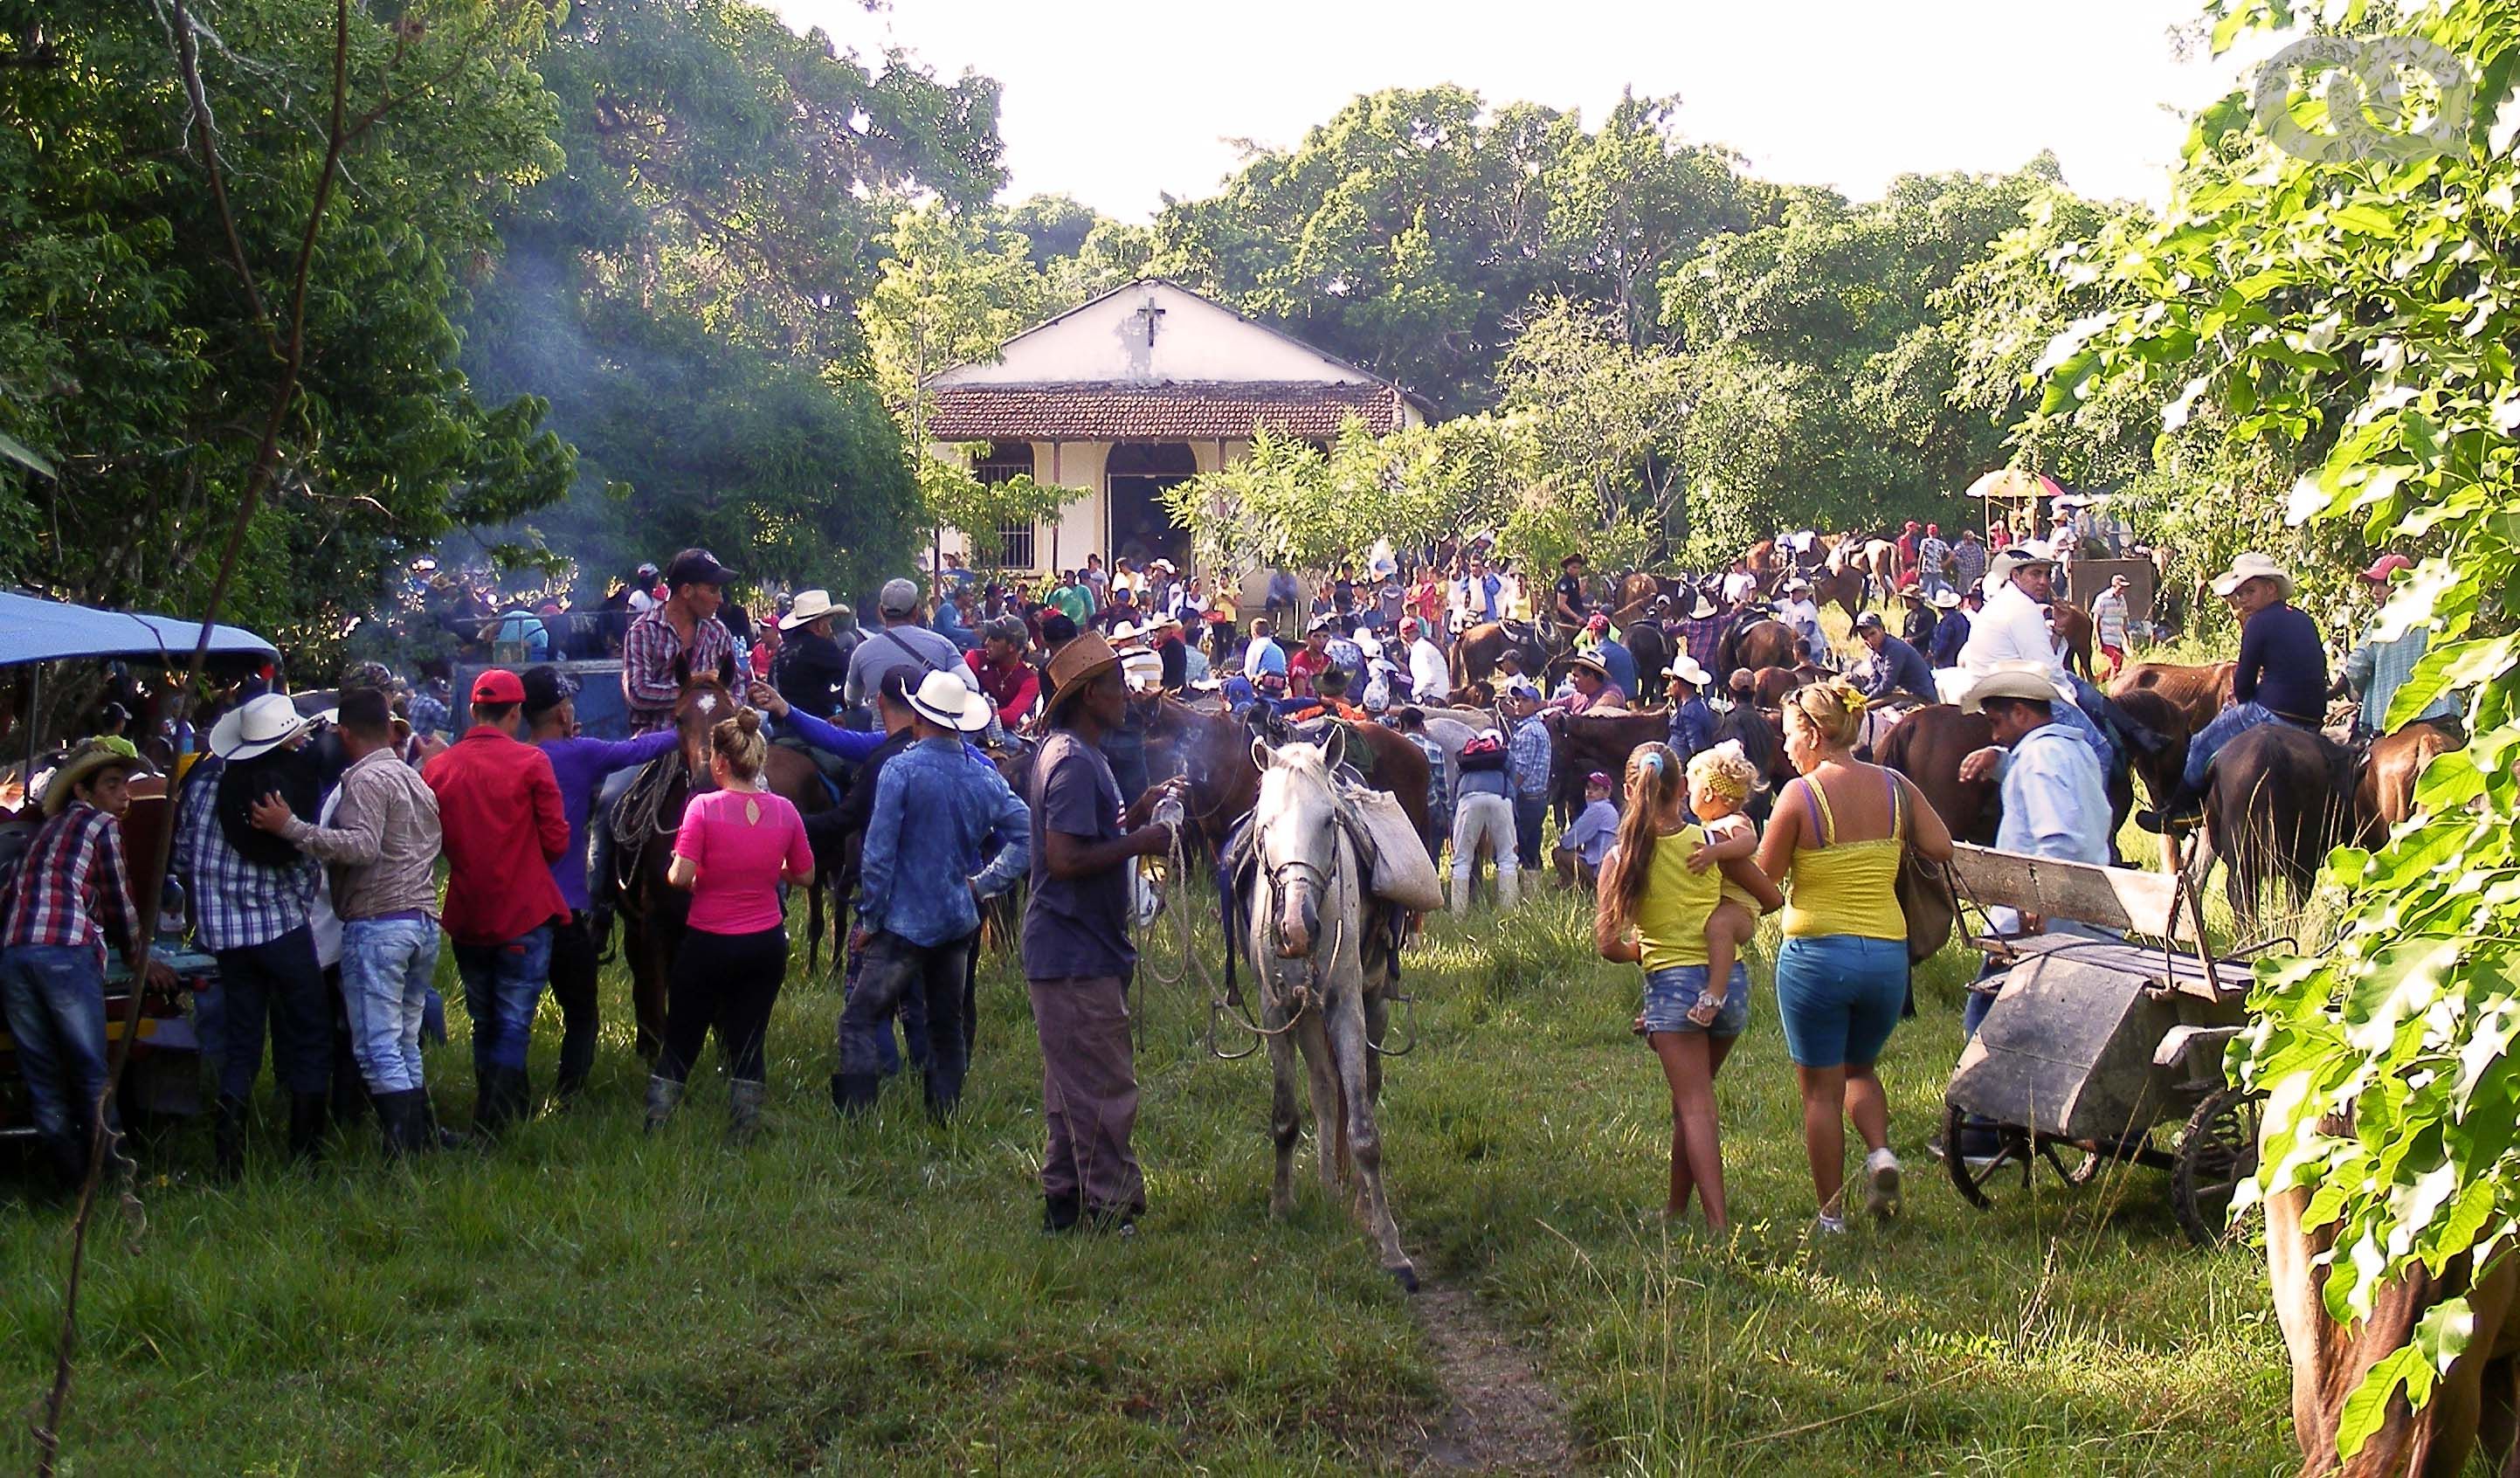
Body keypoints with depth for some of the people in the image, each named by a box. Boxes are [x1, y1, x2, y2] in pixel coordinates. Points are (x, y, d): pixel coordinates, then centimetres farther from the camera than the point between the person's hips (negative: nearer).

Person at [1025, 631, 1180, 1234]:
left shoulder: (1072, 753, 13)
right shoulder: (1075, 763, -20)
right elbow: (1066, 860, -27)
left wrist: (1141, 815, 12)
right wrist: (1140, 842, -20)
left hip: (1070, 952, 11)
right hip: (1077, 957, -11)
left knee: (1073, 1089, 17)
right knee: (1104, 1091, -3)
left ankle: (1065, 1201, 25)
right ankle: (1112, 1209, 3)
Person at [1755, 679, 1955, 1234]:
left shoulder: (1800, 795, -12)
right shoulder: (1895, 787, 0)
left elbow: (1765, 877, -8)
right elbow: (1941, 848, -1)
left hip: (1817, 954, -4)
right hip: (1888, 954, 4)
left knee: (1820, 1088, 8)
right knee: (1859, 1068, 26)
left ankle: (1830, 1215, 10)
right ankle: (1880, 1152, 0)